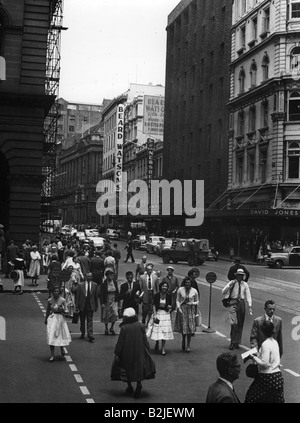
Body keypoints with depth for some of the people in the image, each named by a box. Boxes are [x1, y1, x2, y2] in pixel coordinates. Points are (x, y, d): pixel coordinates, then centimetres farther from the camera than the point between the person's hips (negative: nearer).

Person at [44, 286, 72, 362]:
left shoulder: (62, 300, -5)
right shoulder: (50, 300, -2)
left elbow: (66, 310, 0)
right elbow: (47, 311, 11)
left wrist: (62, 310, -21)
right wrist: (46, 319, 18)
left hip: (60, 318, 0)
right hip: (52, 319, 0)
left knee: (61, 335, 8)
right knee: (51, 336, -6)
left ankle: (62, 348, 41)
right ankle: (52, 355, -3)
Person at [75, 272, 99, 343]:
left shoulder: (94, 285, 2)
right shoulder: (81, 285, -2)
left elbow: (96, 296, 6)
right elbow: (77, 296, -1)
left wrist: (96, 306, 6)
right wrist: (77, 306, -4)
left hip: (91, 305, 0)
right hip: (82, 305, 0)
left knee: (90, 321, -4)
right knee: (82, 321, 12)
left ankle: (90, 336, -5)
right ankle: (82, 334, 29)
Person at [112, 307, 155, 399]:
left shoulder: (124, 328, -13)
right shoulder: (140, 325, -6)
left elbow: (120, 342, -9)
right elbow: (145, 340, -2)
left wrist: (117, 353, -1)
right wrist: (147, 350, 8)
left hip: (127, 353, -1)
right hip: (139, 352, 1)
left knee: (127, 369, 17)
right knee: (139, 367, 13)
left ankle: (129, 386, 23)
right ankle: (139, 384, -7)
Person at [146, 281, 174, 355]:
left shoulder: (169, 296, -1)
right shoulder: (156, 295, -6)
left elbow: (170, 305, 10)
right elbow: (154, 305, -4)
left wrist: (170, 308, -13)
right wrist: (154, 315, -11)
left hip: (166, 314, 1)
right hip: (157, 313, 0)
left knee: (164, 331, -3)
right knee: (157, 329, 4)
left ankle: (163, 348, 3)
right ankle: (157, 342, 35)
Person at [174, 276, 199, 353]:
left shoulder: (194, 291, 0)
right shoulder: (180, 290, -1)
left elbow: (197, 301, 8)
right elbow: (177, 300, 3)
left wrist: (192, 303, -11)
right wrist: (178, 308, -10)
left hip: (191, 310, 0)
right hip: (182, 309, 0)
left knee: (190, 327, -4)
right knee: (183, 326, 2)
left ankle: (188, 345, 7)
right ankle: (183, 340, 31)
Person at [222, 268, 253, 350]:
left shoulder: (245, 284, 6)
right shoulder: (232, 283, 1)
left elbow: (248, 295, 3)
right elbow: (223, 292, -2)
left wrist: (250, 306, -6)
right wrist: (229, 286, -17)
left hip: (241, 303, 3)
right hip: (233, 303, -3)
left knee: (240, 324, 7)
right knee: (234, 323, -14)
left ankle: (237, 342, 17)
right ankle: (232, 342, -7)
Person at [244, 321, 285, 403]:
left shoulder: (266, 344, -17)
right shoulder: (275, 342, 7)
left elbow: (265, 363, -21)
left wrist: (254, 357, -9)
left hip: (267, 377, -8)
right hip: (278, 376, 8)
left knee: (252, 397, 8)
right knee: (277, 400, 12)